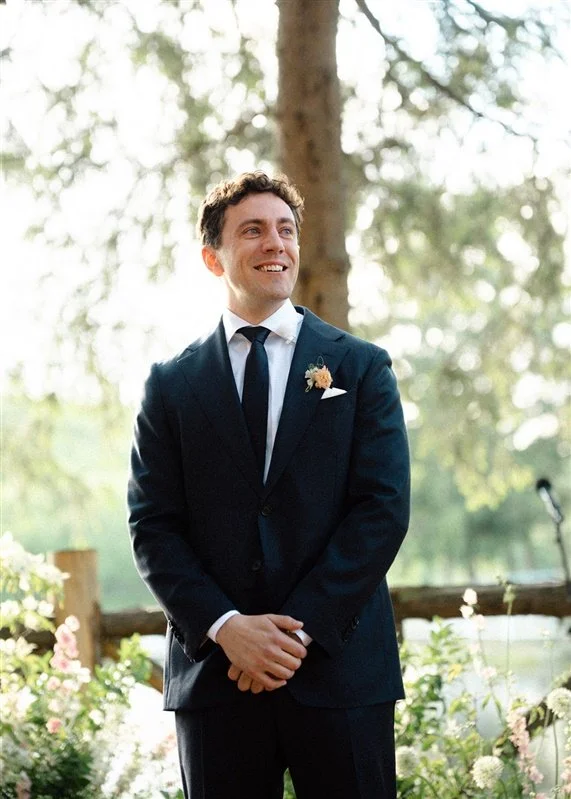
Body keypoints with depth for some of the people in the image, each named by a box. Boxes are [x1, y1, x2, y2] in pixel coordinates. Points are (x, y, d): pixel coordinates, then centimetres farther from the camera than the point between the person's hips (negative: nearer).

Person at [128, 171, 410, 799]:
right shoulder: (173, 384, 9)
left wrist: (302, 627, -11)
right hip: (214, 673, 1)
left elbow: (383, 509, -2)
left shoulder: (361, 368, 7)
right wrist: (225, 627, -11)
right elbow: (153, 526, 3)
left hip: (338, 665, -1)